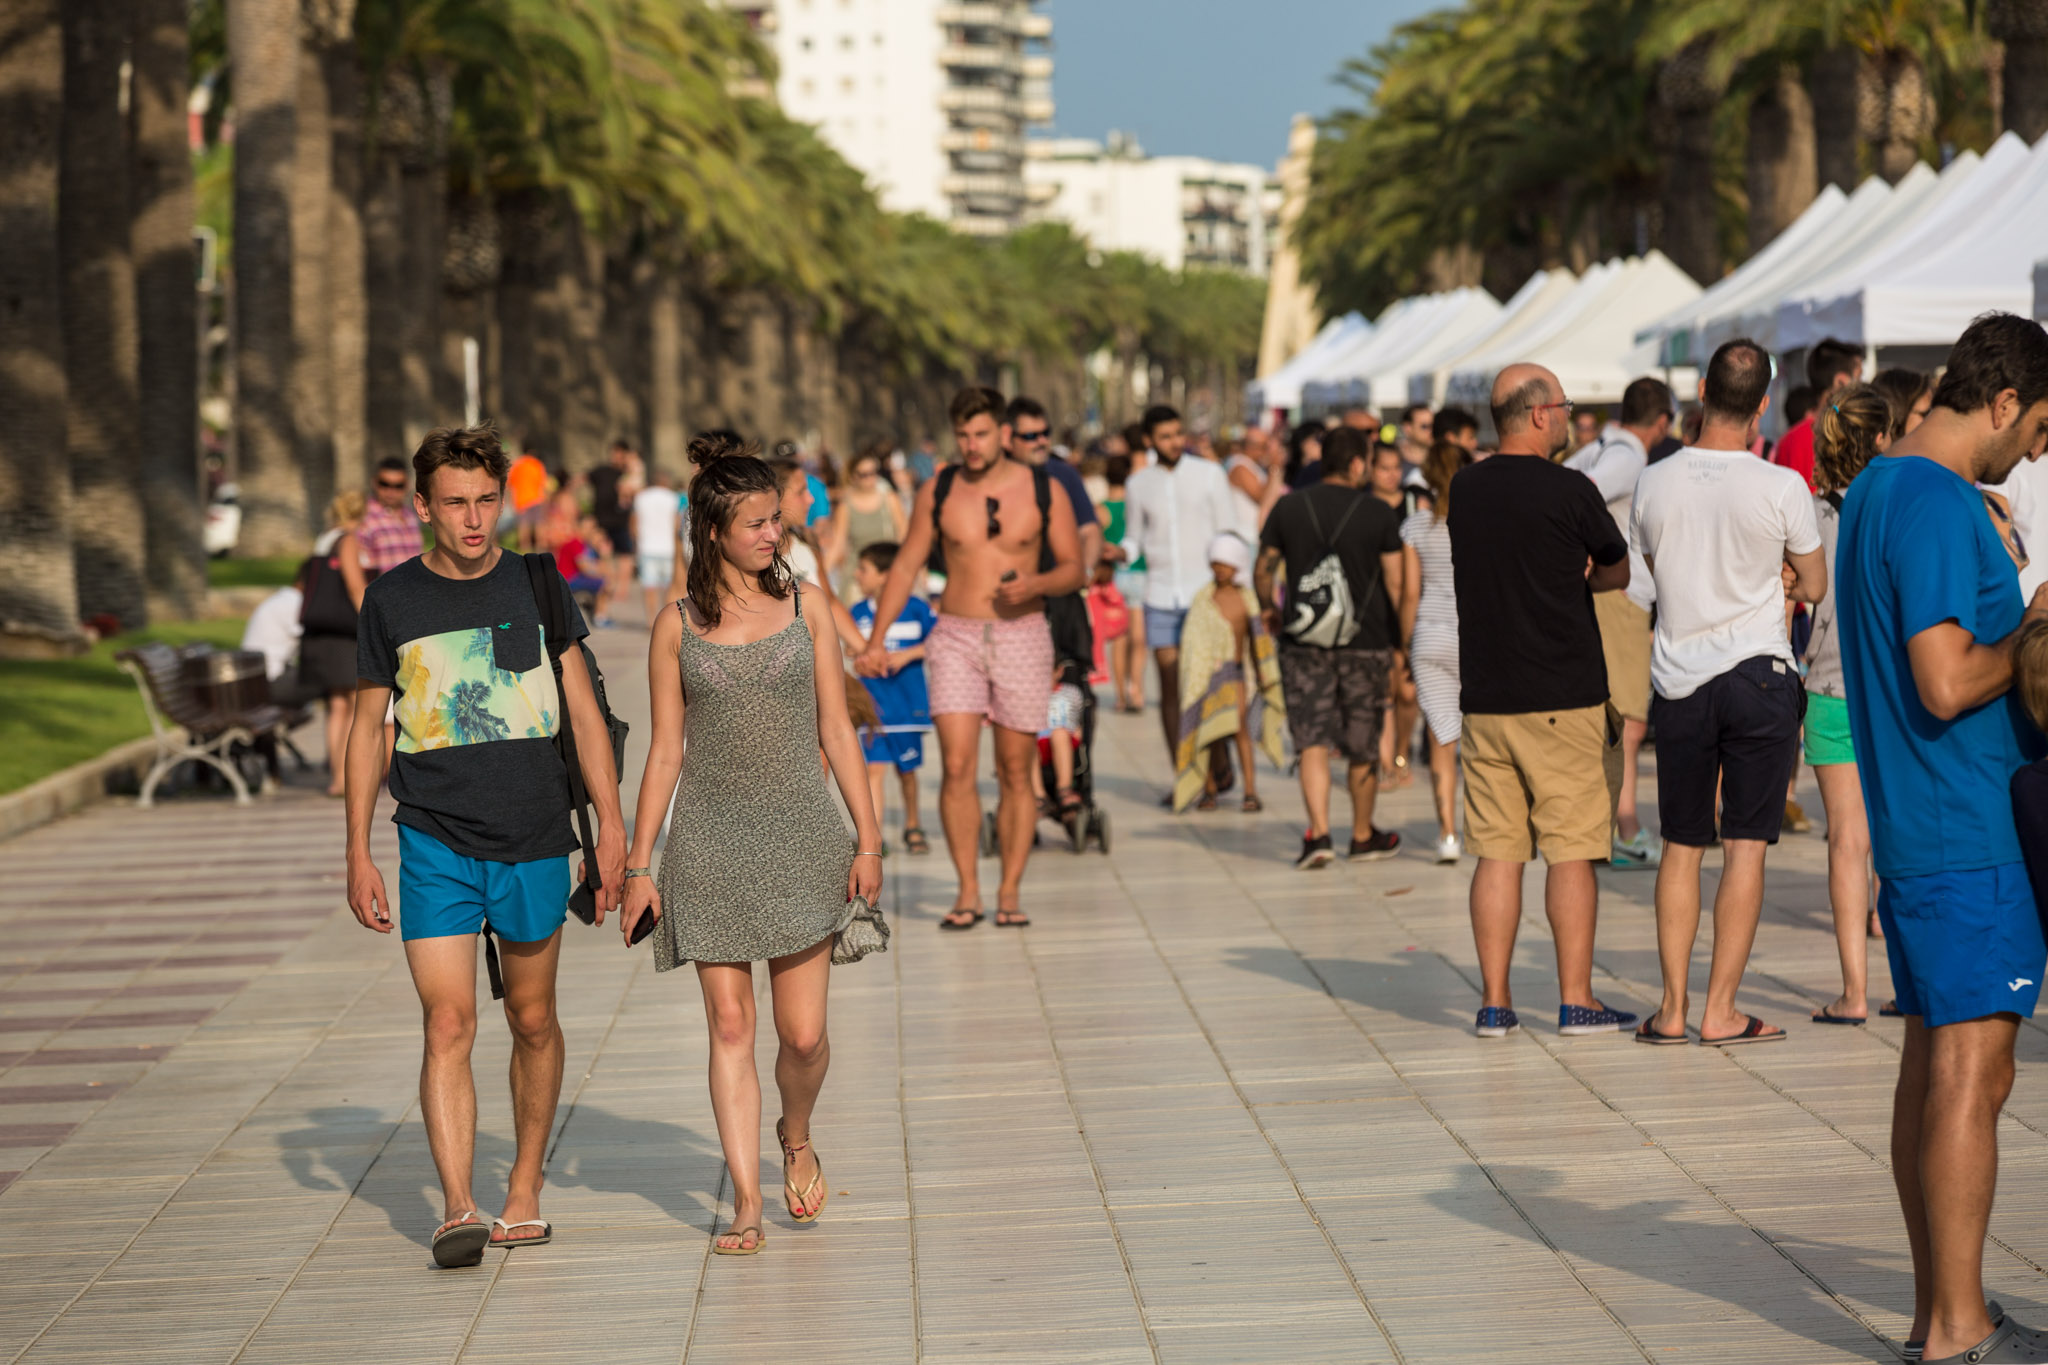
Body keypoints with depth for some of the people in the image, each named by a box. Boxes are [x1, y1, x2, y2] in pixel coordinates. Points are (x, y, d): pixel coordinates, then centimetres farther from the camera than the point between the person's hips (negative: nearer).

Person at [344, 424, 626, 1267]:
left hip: (533, 840, 1)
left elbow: (583, 712, 8)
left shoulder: (537, 586, 3)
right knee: (448, 1023, -11)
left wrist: (611, 824, 2)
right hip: (434, 841, -1)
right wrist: (359, 856, 4)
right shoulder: (392, 599, 1)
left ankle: (525, 1191, 26)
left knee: (532, 1020, 11)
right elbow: (367, 729, 8)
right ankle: (456, 1210, -14)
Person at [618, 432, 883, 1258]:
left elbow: (836, 731, 6)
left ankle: (797, 1137, 30)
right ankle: (747, 1204, 5)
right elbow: (666, 752, 4)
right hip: (711, 842, 0)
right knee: (730, 1025, -2)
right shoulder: (677, 627, 2)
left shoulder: (806, 608, 4)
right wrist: (639, 864, 2)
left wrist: (869, 837, 1)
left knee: (803, 1032, -1)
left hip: (799, 834, 0)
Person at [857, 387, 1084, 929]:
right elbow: (906, 566, 8)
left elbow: (1073, 569, 4)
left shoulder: (1044, 491, 1)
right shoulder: (937, 493, 4)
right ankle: (968, 892, -3)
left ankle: (1010, 891, 11)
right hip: (956, 639, 0)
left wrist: (1034, 584, -17)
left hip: (1023, 637, 0)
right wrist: (876, 639, 2)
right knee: (957, 767, -10)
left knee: (1016, 773, 3)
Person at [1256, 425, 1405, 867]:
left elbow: (1263, 571, 8)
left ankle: (1318, 833, -15)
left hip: (1304, 645, 1)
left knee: (1313, 742, 0)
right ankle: (1363, 837, 25)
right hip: (1366, 644, -1)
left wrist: (1269, 609, 28)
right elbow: (1396, 584, -3)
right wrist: (1404, 642, 7)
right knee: (1362, 747, 12)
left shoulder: (1289, 508, 1)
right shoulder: (1378, 513, -4)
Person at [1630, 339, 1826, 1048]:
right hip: (1758, 674, -3)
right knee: (1746, 846, 2)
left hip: (1678, 678, 3)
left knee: (1681, 846, 12)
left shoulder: (1654, 483, -2)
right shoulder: (1780, 486, -12)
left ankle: (1673, 1008, 12)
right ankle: (1721, 1010, 2)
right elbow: (1814, 585, 0)